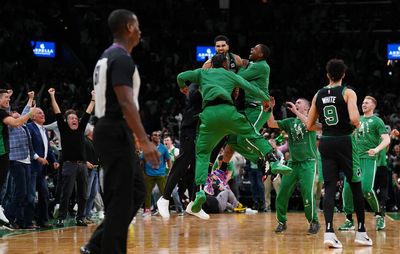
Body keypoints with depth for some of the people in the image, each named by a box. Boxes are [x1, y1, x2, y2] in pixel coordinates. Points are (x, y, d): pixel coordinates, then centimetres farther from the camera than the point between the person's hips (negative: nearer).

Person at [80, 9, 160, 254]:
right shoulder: (122, 59, -15)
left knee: (137, 191, 15)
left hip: (112, 131, 10)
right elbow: (125, 102, -24)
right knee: (121, 199, -6)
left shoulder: (108, 57, 17)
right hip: (116, 133, -10)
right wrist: (145, 141, -27)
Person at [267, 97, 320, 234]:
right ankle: (281, 222, 12)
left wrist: (296, 112, -22)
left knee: (307, 193, -14)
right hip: (292, 162, 4)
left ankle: (314, 222, 0)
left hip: (308, 162, -4)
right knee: (282, 192, -1)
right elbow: (271, 124, 4)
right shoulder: (290, 122, 13)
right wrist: (270, 108, -8)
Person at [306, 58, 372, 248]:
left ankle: (329, 232, -15)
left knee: (330, 188, 1)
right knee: (356, 187, 9)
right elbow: (354, 119, -20)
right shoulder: (348, 93, -6)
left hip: (326, 142, 4)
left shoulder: (318, 95, 7)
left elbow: (309, 126, 11)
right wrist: (356, 125, 2)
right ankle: (361, 232, 14)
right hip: (345, 141, -3)